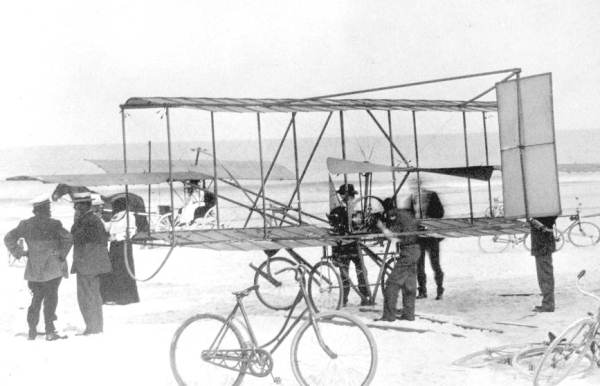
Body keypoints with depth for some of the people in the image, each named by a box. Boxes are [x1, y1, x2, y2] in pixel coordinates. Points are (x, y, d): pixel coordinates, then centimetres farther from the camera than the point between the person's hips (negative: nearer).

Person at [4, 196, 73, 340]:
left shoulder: (26, 225, 3)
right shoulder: (53, 224, -10)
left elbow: (9, 238, 5)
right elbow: (68, 239, -20)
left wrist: (18, 252, 9)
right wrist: (62, 255, -8)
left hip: (34, 268, 4)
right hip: (52, 267, -4)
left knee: (36, 297, 16)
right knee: (51, 297, 1)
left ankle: (32, 330, 15)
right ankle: (49, 330, -3)